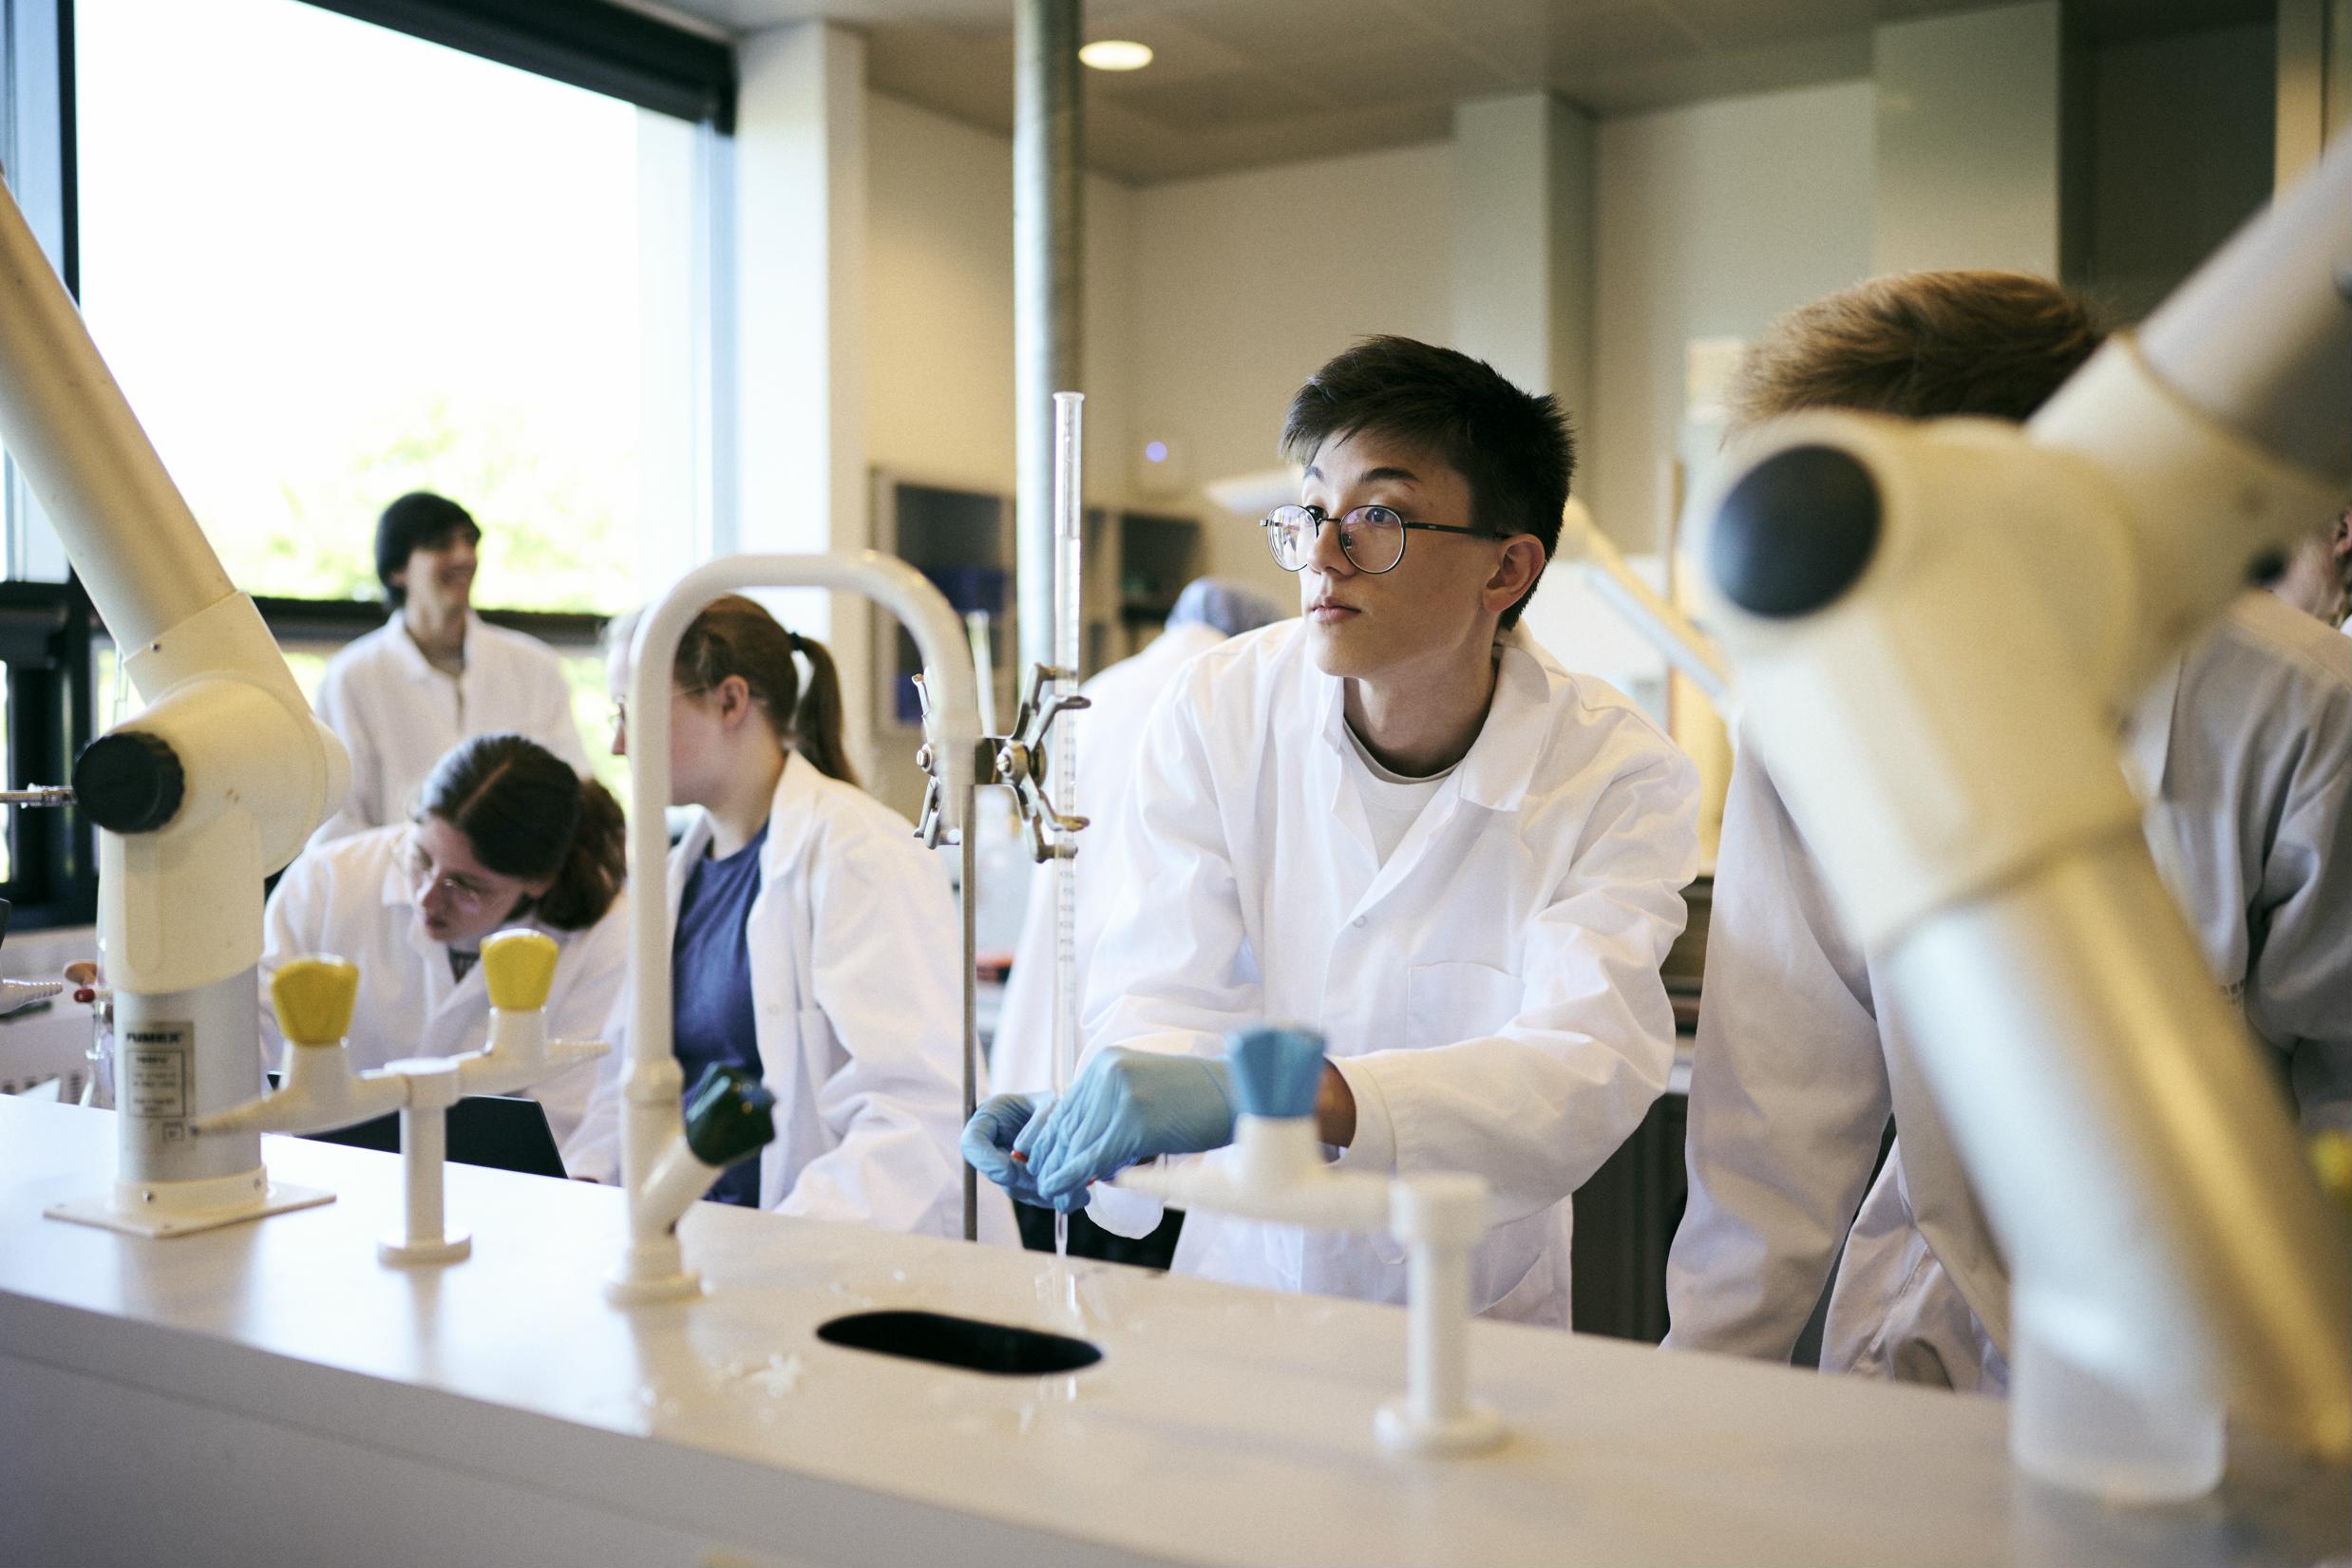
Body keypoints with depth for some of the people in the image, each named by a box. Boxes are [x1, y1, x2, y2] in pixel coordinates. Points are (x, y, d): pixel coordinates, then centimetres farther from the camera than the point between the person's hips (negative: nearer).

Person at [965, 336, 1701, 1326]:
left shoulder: (1620, 780, -12)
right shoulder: (1218, 709, -6)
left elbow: (1586, 1072, -26)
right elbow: (1168, 996, -10)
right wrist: (1095, 1124, -32)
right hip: (1242, 1281, 3)